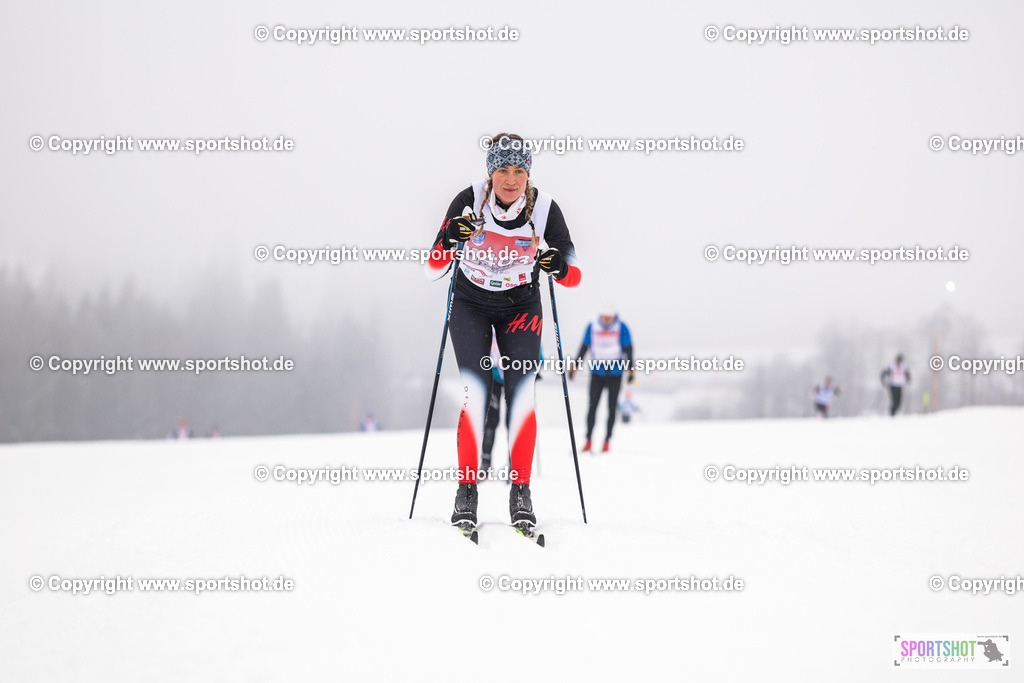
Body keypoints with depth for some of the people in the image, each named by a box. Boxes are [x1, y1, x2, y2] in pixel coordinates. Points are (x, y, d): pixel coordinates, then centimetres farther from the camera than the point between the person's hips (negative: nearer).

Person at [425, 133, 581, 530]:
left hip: (520, 307, 1)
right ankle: (466, 491, -6)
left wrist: (557, 265, -36)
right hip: (471, 305, 0)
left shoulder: (544, 209, -18)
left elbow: (573, 277, -14)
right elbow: (433, 269, -17)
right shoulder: (468, 202, -20)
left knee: (520, 396, -13)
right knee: (475, 393, -14)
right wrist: (451, 240, -37)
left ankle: (521, 493, -5)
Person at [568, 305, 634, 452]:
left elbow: (628, 348, 1)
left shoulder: (621, 328, -3)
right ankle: (588, 440, 0)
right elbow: (584, 347, 9)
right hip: (597, 371, 1)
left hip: (615, 372, -1)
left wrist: (630, 369, -4)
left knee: (611, 407, 1)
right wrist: (574, 365, 7)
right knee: (592, 406, -5)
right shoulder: (592, 327, 2)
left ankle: (607, 440, 9)